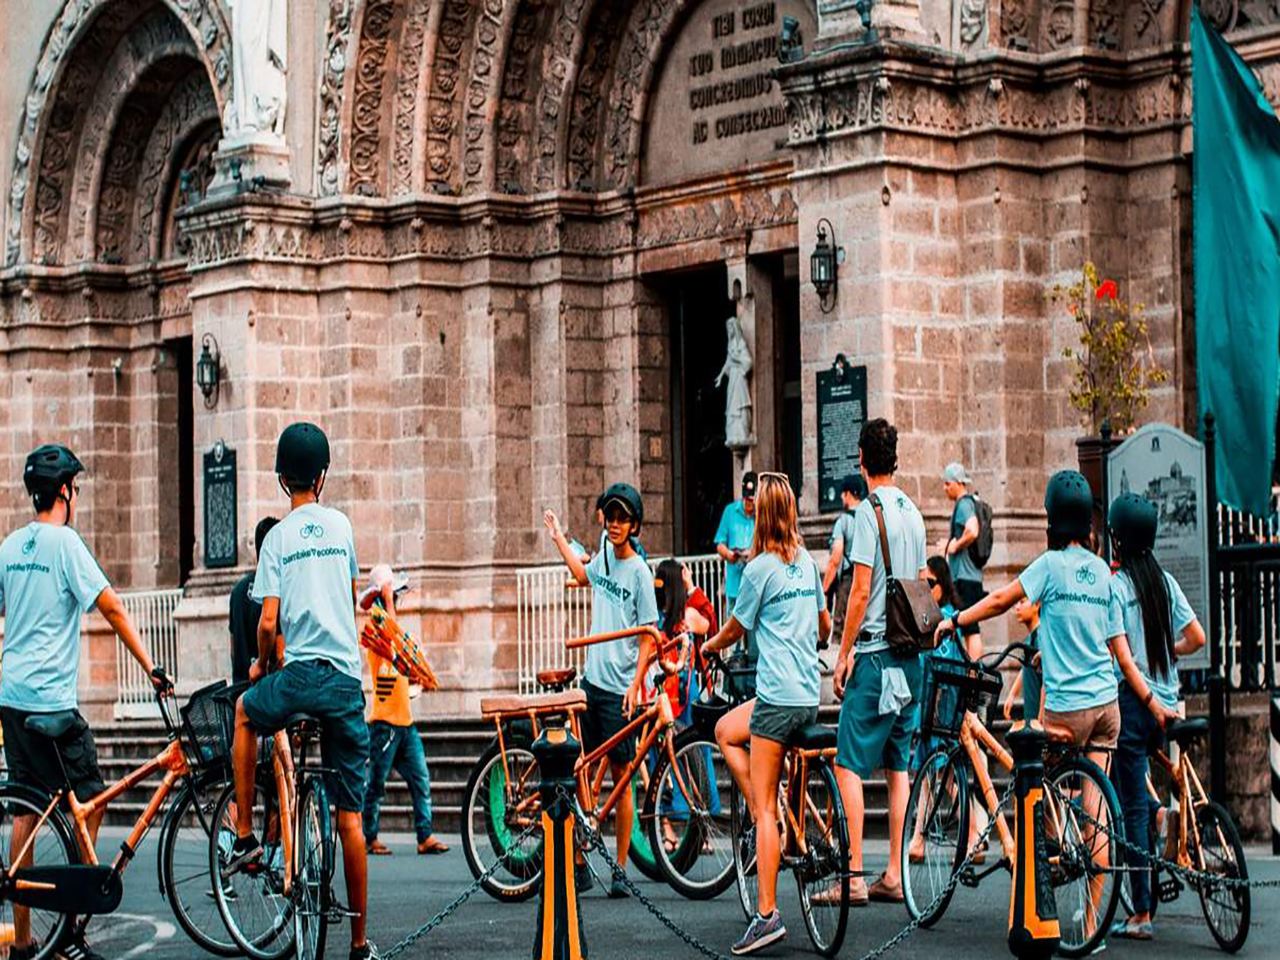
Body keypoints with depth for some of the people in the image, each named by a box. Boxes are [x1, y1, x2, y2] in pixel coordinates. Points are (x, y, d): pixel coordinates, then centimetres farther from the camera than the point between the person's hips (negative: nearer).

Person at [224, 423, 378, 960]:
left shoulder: (277, 537, 0)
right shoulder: (342, 526, 8)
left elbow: (268, 622, -5)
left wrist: (260, 665, 15)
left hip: (298, 673, -2)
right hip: (346, 678, 2)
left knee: (245, 713, 33)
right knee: (350, 815, 4)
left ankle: (245, 836, 26)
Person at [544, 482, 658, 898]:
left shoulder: (639, 571, -10)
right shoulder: (605, 556, 8)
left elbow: (647, 636, -11)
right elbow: (582, 575, 33)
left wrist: (635, 685, -18)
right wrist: (558, 537, 36)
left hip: (619, 687, -6)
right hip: (591, 679, 6)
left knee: (621, 777, 0)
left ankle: (621, 868, 5)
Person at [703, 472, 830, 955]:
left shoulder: (761, 568, -10)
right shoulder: (806, 562, 11)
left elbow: (734, 630, 2)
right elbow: (824, 625, 23)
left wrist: (708, 645, 23)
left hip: (778, 697, -8)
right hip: (810, 693, 8)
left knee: (765, 810, -4)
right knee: (726, 730, 29)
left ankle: (768, 915, -6)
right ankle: (764, 818, 18)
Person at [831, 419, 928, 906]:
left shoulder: (870, 510, -12)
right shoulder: (913, 513, 11)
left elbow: (861, 590, -15)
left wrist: (844, 653, -10)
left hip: (874, 652, -8)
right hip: (910, 654, 8)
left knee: (849, 764, -7)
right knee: (898, 765, 10)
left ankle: (854, 876, -11)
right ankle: (894, 876, 11)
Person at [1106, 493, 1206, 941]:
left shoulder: (1115, 585, -11)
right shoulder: (1165, 582, 7)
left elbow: (1118, 652, -17)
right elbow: (1196, 638, 7)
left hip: (1131, 700, -6)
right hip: (1167, 702, 6)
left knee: (1133, 805, -4)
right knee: (1156, 800, 15)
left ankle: (1141, 913, -5)